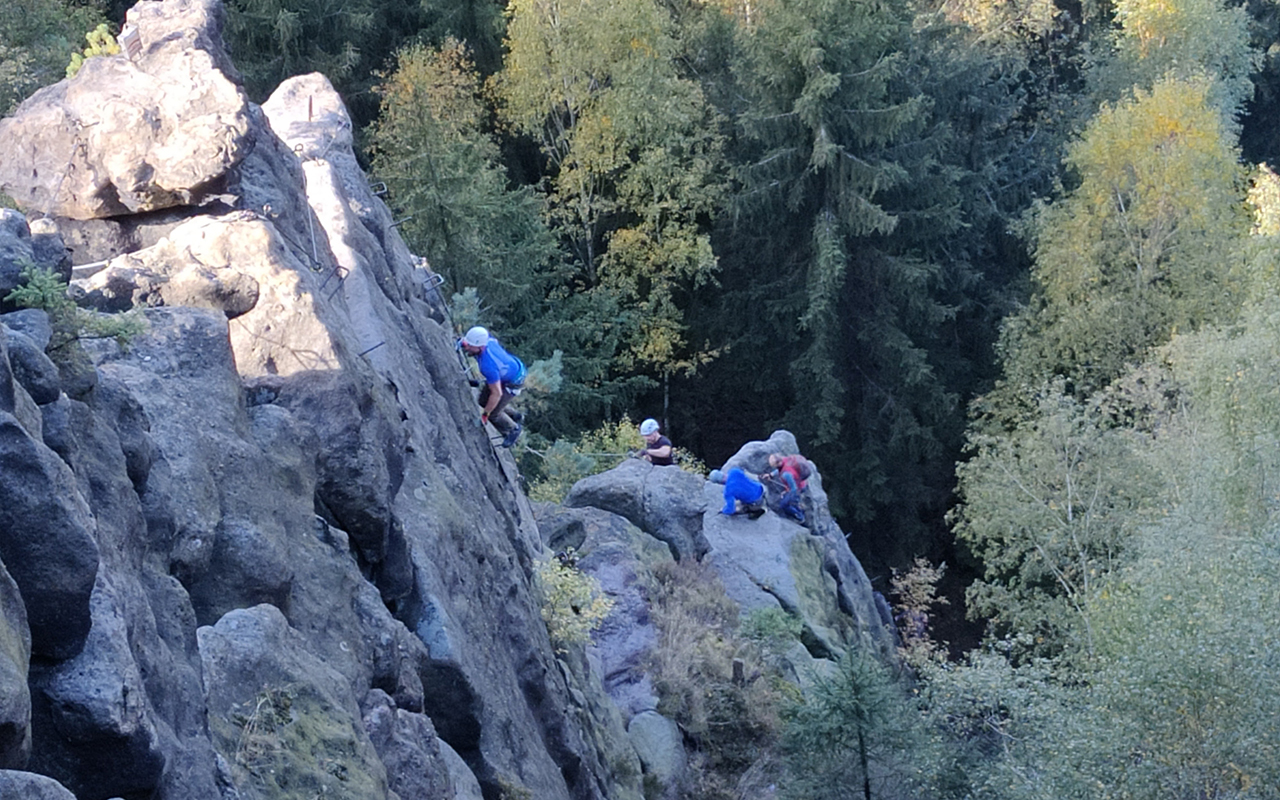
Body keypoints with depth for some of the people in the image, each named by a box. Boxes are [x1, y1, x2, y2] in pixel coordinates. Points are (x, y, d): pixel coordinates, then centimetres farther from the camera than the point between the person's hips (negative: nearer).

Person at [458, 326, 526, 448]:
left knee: (492, 414, 1)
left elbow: (497, 394, -34)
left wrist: (485, 414, -20)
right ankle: (513, 416, 40)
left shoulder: (488, 366, -45)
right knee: (483, 401, 18)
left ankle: (514, 429, 31)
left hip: (513, 382, -8)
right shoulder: (485, 338, -24)